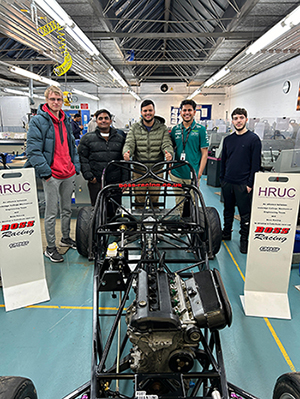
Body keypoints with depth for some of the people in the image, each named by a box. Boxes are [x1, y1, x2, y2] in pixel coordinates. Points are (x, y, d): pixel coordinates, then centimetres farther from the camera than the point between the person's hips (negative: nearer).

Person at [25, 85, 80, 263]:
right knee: (51, 213, 2)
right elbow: (33, 150, -13)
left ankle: (66, 238, 35)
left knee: (67, 209, 17)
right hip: (52, 175, -6)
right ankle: (50, 248, 15)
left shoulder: (66, 121, 14)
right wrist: (45, 171, -18)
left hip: (69, 174, 6)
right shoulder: (38, 121, -7)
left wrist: (76, 166, 11)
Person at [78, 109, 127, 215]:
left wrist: (124, 181, 5)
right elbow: (82, 158, 3)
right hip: (96, 183, -1)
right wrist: (89, 176, -7)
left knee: (114, 211, 6)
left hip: (115, 182, 2)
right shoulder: (87, 138, 7)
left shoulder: (120, 138, 13)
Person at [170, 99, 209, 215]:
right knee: (179, 204, 12)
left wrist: (199, 173, -9)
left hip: (193, 175, -3)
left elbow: (204, 153, -2)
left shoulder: (200, 129, -1)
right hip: (176, 174, 3)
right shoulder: (175, 130, 8)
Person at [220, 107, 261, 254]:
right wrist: (222, 178, 12)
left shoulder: (253, 139, -5)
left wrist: (250, 183, -11)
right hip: (227, 182, 5)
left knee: (245, 214, 5)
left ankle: (244, 239, 19)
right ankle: (226, 233, 33)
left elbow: (255, 163, -7)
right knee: (228, 210, 17)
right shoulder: (228, 139, 10)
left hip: (243, 184, -5)